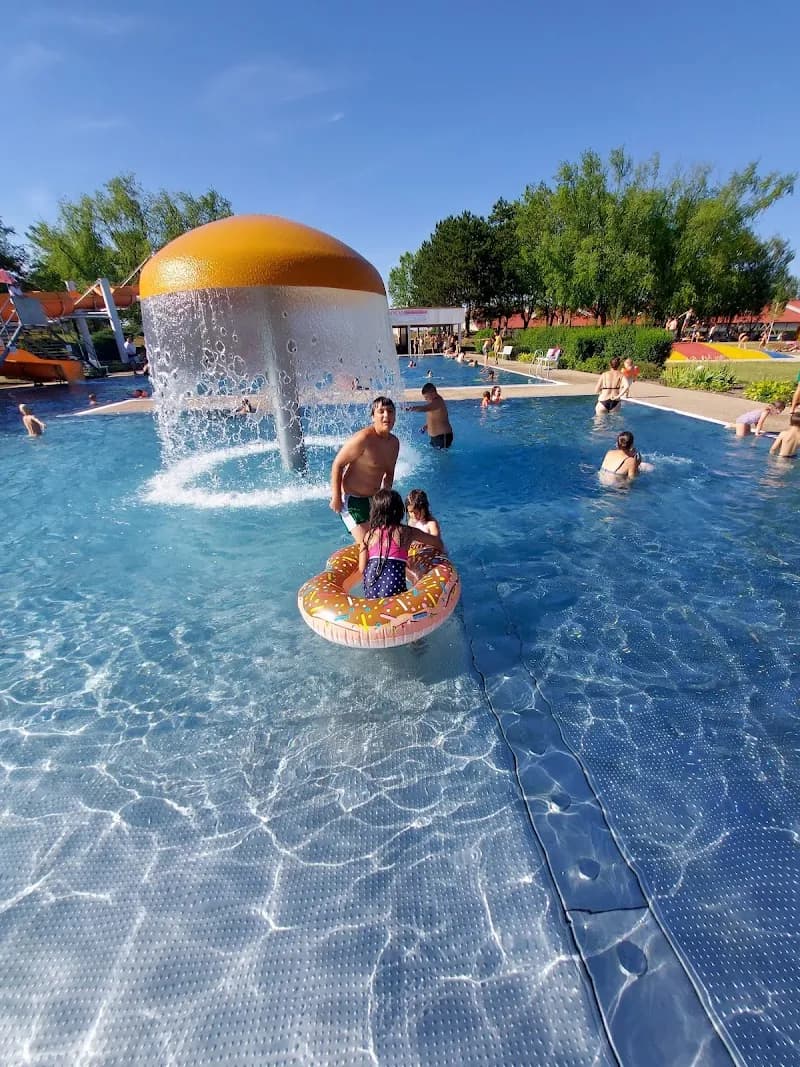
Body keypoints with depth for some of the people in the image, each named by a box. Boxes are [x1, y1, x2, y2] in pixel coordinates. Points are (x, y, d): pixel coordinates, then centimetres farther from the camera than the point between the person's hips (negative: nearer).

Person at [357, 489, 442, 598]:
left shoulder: (368, 535, 9)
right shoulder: (407, 532, 6)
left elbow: (362, 569, 8)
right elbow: (437, 542, 20)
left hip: (369, 593, 4)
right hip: (392, 591, -3)